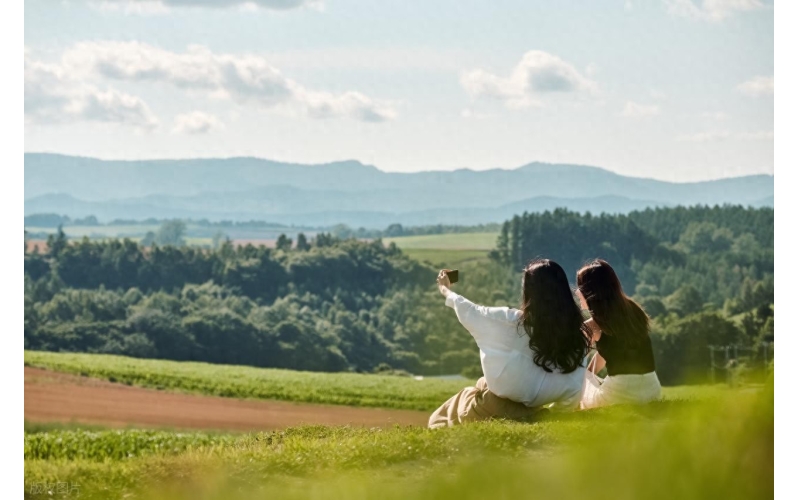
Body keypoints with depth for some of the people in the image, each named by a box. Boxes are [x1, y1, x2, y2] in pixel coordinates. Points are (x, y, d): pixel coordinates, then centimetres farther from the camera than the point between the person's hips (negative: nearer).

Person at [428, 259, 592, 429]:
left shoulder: (513, 322, -19)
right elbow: (574, 392, -6)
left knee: (439, 421, 22)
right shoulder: (577, 335, -12)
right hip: (529, 413, 4)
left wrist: (446, 291, 20)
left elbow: (470, 313, 0)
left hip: (495, 410, -4)